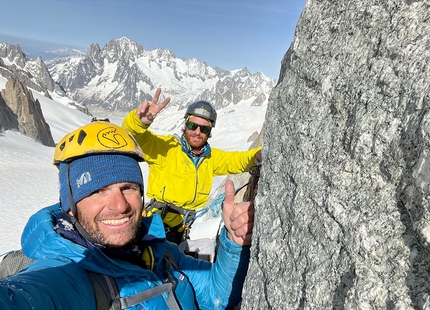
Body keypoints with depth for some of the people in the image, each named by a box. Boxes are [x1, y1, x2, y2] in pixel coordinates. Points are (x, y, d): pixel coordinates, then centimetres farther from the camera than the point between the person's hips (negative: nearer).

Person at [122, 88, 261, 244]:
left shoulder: (211, 157, 12)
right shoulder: (164, 148, -7)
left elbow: (237, 160, 13)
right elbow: (130, 134, -16)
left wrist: (258, 155, -9)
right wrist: (140, 120, -40)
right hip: (157, 224, -5)